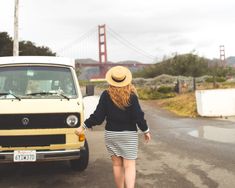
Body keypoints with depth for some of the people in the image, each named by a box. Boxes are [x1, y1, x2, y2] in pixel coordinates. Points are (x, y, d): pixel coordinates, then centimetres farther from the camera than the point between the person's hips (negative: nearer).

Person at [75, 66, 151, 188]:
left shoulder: (106, 95, -8)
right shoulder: (131, 96, -10)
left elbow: (98, 116, -8)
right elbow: (138, 116, -9)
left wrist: (83, 127, 2)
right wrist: (146, 131, 5)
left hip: (111, 134, 2)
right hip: (129, 134, -1)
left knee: (117, 164, 15)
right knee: (129, 166, 1)